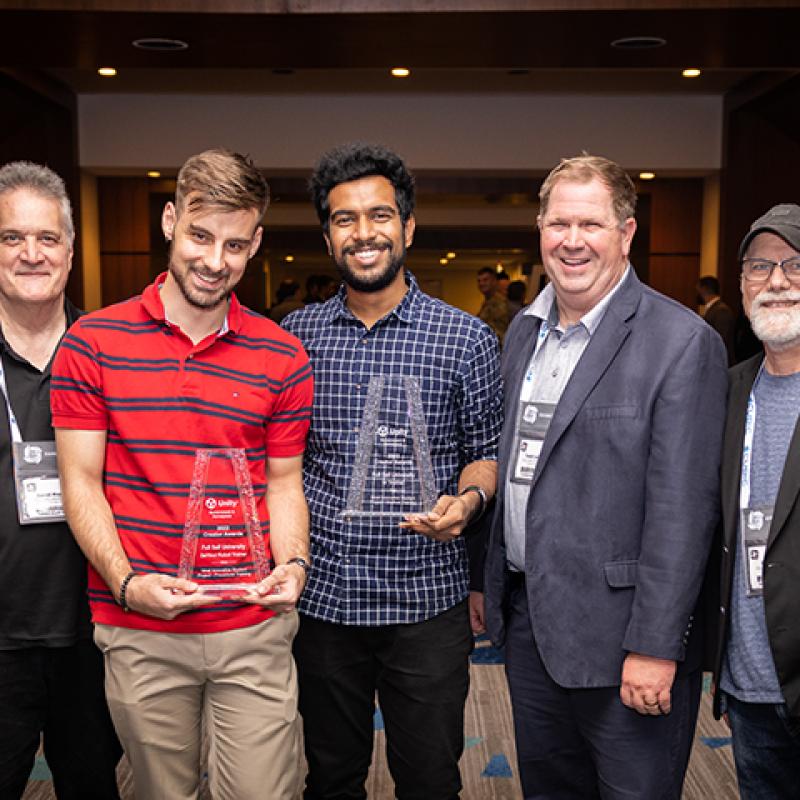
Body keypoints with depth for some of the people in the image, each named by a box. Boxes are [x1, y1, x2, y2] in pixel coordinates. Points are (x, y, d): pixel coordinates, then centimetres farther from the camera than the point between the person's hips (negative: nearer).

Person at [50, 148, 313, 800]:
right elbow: (81, 483, -1)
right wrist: (127, 583, -13)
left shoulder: (283, 358, 2)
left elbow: (284, 483, 8)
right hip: (137, 631, 0)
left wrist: (292, 564, -10)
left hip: (254, 628, 1)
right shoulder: (93, 343, -1)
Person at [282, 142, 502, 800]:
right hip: (320, 595, 2)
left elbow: (487, 449, 3)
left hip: (426, 598, -2)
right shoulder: (294, 336, 3)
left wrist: (466, 499, -18)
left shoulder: (467, 338, -4)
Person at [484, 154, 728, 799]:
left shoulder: (682, 342, -14)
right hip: (527, 617, 7)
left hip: (618, 634, -6)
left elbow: (682, 509, -18)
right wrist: (490, 580, 15)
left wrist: (654, 647, -18)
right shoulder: (524, 330, 9)